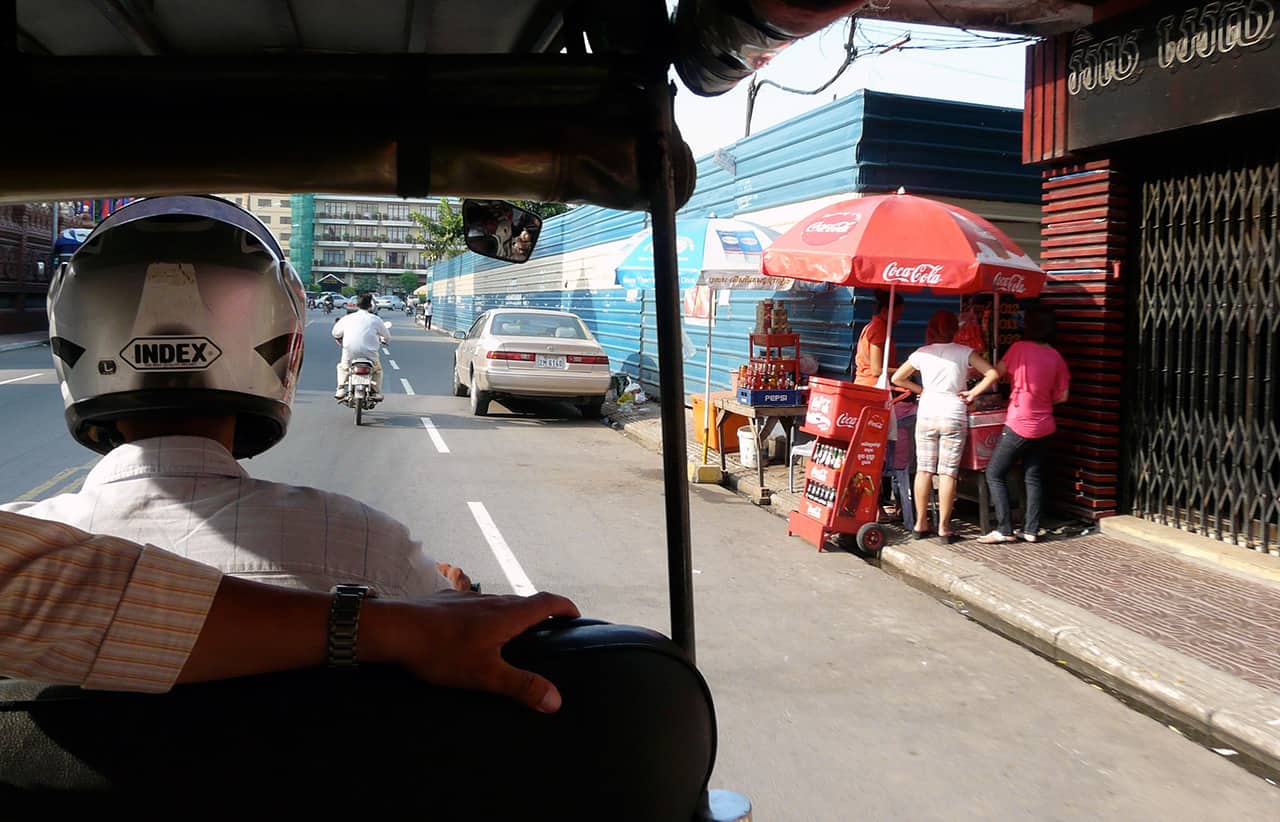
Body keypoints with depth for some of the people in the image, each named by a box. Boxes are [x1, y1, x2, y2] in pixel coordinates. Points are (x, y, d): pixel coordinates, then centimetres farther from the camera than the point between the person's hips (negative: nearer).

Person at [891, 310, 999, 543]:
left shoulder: (922, 353, 3)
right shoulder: (964, 353, -3)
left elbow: (897, 378, 9)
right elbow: (993, 374, -9)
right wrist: (972, 393, -2)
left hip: (926, 414, 2)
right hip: (953, 416, -2)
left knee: (924, 470, 8)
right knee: (947, 473, 1)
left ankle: (921, 524, 13)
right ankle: (944, 527, 4)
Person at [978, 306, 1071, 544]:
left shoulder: (1020, 348, -11)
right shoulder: (1056, 357, 2)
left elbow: (997, 373, -5)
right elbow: (1063, 395, 3)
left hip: (1019, 425, -6)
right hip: (1044, 426, 6)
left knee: (995, 474, 3)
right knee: (1034, 477, 13)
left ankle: (1004, 529, -1)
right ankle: (1031, 530, 13)